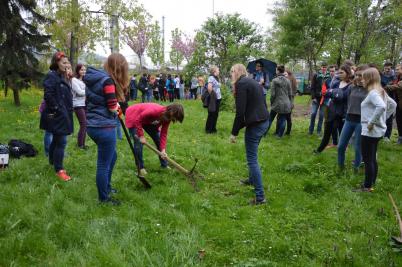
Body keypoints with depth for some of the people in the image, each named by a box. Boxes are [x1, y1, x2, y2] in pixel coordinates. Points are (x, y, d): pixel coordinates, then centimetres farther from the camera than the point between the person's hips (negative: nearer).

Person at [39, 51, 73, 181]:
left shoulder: (62, 77, 15)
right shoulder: (51, 76, -14)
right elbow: (48, 95, -23)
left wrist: (68, 110, 13)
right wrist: (56, 109, -18)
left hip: (63, 114, 9)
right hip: (57, 115, -9)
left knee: (56, 140, 21)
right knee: (61, 141, -8)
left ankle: (53, 161, 36)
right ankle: (59, 169, 0)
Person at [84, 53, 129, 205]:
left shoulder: (94, 78, 11)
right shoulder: (108, 80, -16)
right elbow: (113, 107, -17)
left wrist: (116, 109, 6)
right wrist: (117, 106, 5)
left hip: (93, 126, 9)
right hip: (104, 128, -9)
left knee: (112, 156, 26)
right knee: (104, 164, 4)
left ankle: (106, 187, 40)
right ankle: (104, 198, 17)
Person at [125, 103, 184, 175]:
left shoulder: (167, 117, -17)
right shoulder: (154, 111, -41)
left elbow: (163, 134, -12)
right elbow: (137, 120, -31)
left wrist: (163, 149, -21)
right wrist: (141, 136, -28)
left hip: (147, 120, 7)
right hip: (134, 118, -7)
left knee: (158, 140, 4)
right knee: (139, 142, -17)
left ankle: (164, 165, 17)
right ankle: (141, 168, 0)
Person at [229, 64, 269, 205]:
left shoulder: (241, 83, -12)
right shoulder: (253, 82, 15)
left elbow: (240, 112, -18)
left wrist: (234, 132, -11)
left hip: (255, 124, -9)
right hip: (264, 121, 9)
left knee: (252, 159, -3)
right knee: (252, 154, 27)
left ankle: (260, 197, -1)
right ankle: (252, 179, 47)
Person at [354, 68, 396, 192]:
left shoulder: (373, 93, -18)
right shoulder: (381, 91, 11)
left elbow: (381, 107, -35)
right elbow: (393, 104, 22)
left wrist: (371, 122, -26)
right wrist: (383, 119, 18)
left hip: (370, 131, -10)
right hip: (378, 130, 10)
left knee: (367, 159, -1)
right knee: (372, 158, 17)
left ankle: (367, 186, 8)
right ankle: (372, 183, 27)